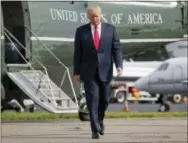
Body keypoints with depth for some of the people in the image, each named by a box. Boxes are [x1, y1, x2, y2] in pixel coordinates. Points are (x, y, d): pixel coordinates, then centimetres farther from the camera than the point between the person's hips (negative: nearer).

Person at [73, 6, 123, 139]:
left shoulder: (110, 29, 1)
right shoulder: (81, 31, 0)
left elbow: (117, 48, -2)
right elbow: (77, 53, 1)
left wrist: (119, 65, -16)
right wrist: (77, 72, -1)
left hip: (105, 70, 1)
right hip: (89, 70, -1)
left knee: (104, 98, 10)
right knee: (92, 99, -10)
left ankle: (99, 120, 38)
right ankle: (95, 129, -10)